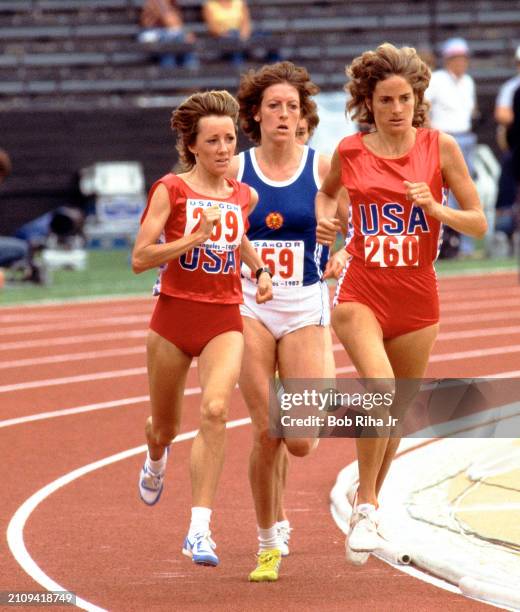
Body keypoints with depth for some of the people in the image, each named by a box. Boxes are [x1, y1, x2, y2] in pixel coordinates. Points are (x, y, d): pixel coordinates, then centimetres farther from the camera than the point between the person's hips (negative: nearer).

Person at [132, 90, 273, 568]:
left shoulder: (245, 196, 5)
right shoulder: (170, 190, -6)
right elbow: (140, 259, -12)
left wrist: (259, 271, 10)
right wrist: (195, 238, -22)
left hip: (225, 320, 1)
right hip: (174, 315, -1)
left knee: (216, 408, -25)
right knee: (165, 426, 14)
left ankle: (200, 529, -25)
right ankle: (156, 461, 56)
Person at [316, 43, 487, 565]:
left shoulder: (439, 147, -3)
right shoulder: (350, 151, 0)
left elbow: (478, 224, -1)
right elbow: (326, 191, 22)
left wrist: (436, 209, -18)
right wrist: (324, 218, 1)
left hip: (417, 299, 2)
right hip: (360, 292, -2)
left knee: (396, 411, 12)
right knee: (380, 386, -26)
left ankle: (369, 503, 37)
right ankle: (365, 506, -13)